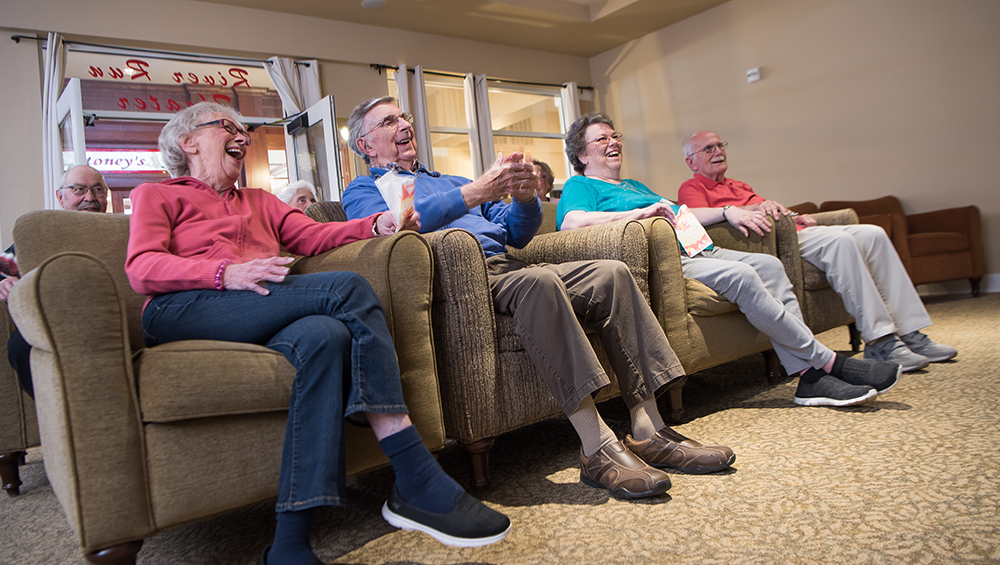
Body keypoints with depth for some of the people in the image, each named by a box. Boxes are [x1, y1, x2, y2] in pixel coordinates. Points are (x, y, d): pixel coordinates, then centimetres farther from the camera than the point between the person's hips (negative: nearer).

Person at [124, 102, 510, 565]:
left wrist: (378, 224, -2)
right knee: (348, 289, -27)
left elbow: (313, 235, 18)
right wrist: (227, 272, -16)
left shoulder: (260, 202, 37)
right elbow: (142, 268, 3)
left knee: (325, 335, -34)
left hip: (265, 317, 4)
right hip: (181, 312, -4)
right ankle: (420, 482, -32)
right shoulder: (155, 195, 23)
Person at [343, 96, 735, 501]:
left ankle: (648, 430, -18)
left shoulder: (451, 181, 35)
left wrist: (525, 196, 2)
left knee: (612, 274, -15)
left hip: (507, 268, 7)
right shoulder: (362, 191, 16)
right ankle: (597, 447, -36)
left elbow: (516, 233, 25)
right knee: (539, 280, -36)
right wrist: (477, 192, -20)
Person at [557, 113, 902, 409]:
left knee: (768, 265, -12)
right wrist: (641, 212, -20)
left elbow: (680, 216, 34)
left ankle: (810, 376, -18)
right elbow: (571, 222, -16)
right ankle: (828, 362, -17)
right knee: (739, 275, -27)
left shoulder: (634, 185, 34)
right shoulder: (579, 186, 7)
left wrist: (728, 212, 20)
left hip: (693, 249, 9)